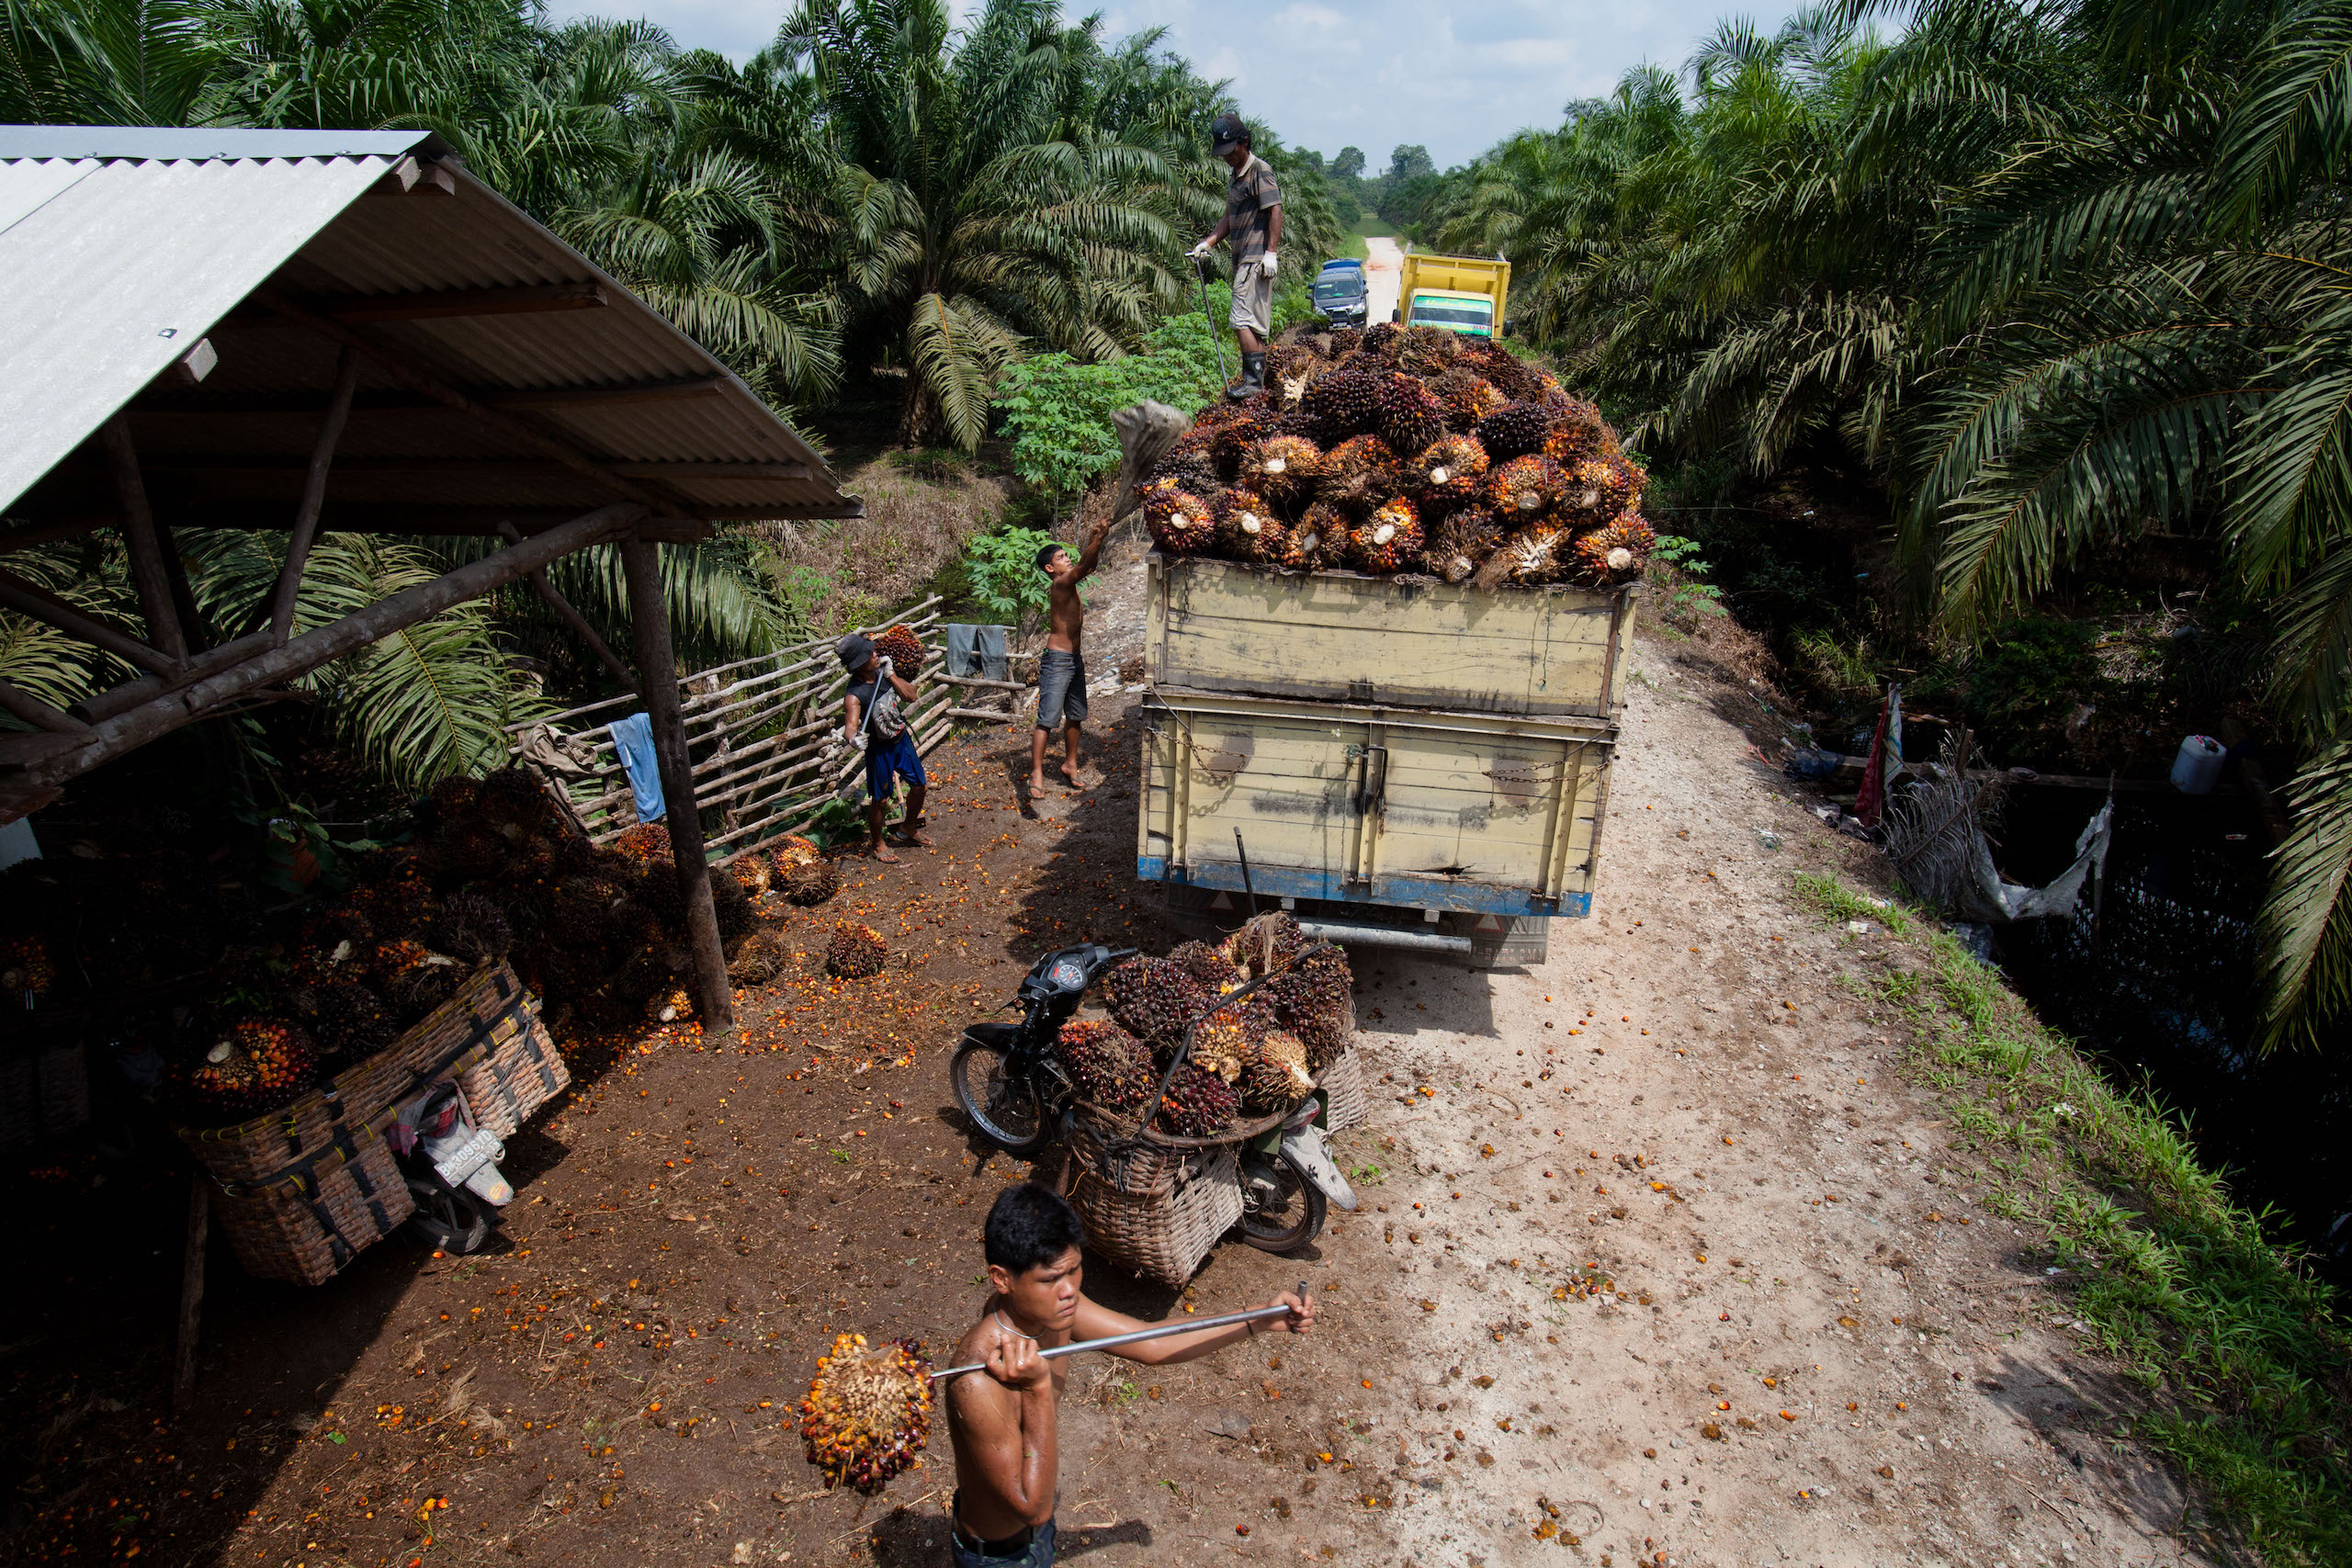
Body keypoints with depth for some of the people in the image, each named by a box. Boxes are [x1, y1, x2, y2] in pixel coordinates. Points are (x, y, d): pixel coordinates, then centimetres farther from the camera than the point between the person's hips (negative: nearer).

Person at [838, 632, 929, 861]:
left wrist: (890, 674, -18)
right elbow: (851, 725, -41)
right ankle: (876, 844, 32)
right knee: (880, 800, 7)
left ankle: (908, 829, 44)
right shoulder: (854, 695, -28)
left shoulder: (881, 672, -8)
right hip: (880, 749, -7)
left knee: (919, 786, 18)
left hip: (902, 738, 7)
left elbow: (910, 696, -6)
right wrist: (853, 738, -64)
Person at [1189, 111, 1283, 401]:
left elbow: (1275, 211, -14)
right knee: (1257, 323, 10)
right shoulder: (1236, 176, 21)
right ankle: (1258, 382, 12)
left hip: (1258, 258, -10)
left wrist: (1271, 252, -21)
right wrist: (1208, 243, 12)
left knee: (1243, 320, -16)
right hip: (1243, 258, 10)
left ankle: (1253, 380, -17)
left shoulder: (1259, 170, -6)